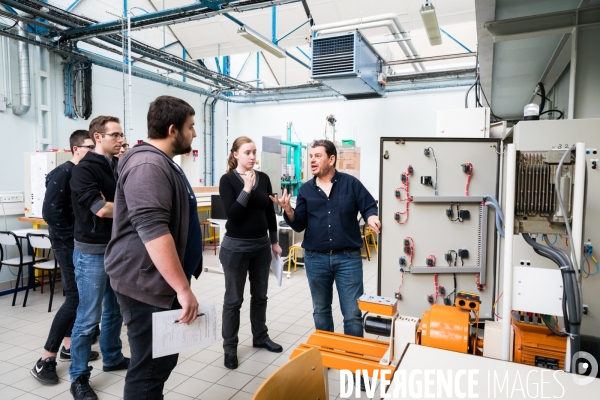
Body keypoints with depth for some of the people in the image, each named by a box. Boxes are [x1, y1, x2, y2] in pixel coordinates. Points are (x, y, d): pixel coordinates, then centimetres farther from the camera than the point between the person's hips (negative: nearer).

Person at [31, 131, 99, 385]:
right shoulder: (63, 173, -14)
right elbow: (50, 212, -20)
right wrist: (73, 233, -15)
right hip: (68, 244, -8)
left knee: (80, 297, 13)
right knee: (75, 299, -7)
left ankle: (68, 347, 28)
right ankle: (45, 360, 5)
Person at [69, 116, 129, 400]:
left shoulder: (120, 167, 8)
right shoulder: (84, 169, -13)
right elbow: (102, 209, -21)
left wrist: (114, 205, -15)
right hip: (93, 252, -7)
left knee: (115, 310, 18)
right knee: (88, 318, 3)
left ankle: (112, 358, 36)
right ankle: (79, 377, 19)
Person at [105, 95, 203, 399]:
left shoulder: (163, 163, 16)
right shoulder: (147, 165, -19)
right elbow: (153, 230, -29)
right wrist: (183, 288, -26)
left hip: (161, 281, 10)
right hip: (147, 283, -10)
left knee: (163, 361, 19)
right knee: (149, 368, 0)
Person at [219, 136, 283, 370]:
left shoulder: (263, 178, 3)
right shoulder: (228, 180, -9)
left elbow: (269, 212, 9)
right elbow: (232, 214, -18)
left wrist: (274, 242, 12)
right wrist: (246, 189, -24)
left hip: (261, 245, 5)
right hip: (236, 247, -4)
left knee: (260, 295, 17)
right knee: (233, 299, 7)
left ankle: (260, 337, 35)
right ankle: (230, 347, 21)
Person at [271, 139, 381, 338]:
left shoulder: (351, 183, -3)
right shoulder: (306, 189, 5)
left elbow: (369, 206, 0)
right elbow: (299, 225, 2)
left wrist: (371, 217, -22)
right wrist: (288, 210, -17)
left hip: (348, 258, -3)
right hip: (315, 258, 3)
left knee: (353, 314, 4)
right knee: (320, 311, 18)